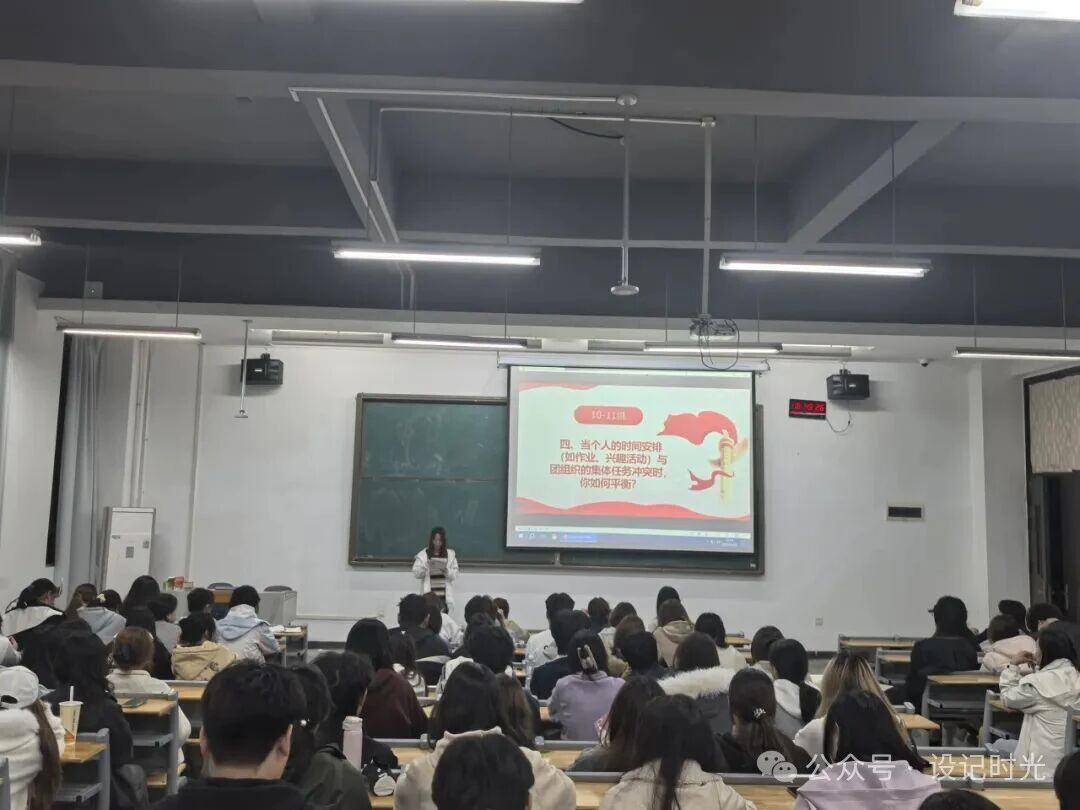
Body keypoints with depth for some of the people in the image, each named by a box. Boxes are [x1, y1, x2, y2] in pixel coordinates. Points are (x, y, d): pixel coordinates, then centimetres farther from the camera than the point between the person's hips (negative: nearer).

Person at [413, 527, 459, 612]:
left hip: (445, 596, 1)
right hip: (429, 596, -1)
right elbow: (416, 574, 0)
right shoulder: (423, 555, 5)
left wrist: (446, 570, -15)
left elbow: (455, 575, 4)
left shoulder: (450, 554, 8)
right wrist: (425, 566, -16)